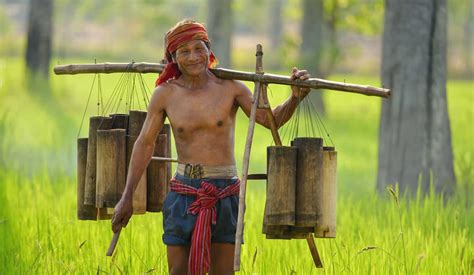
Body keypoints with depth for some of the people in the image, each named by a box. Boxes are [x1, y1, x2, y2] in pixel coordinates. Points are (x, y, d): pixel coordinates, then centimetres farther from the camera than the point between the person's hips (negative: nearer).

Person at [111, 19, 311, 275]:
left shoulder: (230, 88, -3)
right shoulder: (165, 94, 0)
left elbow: (271, 120, -3)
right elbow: (145, 144, 8)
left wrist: (295, 97, -23)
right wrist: (127, 197, 8)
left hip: (225, 190, -1)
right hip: (184, 191, 1)